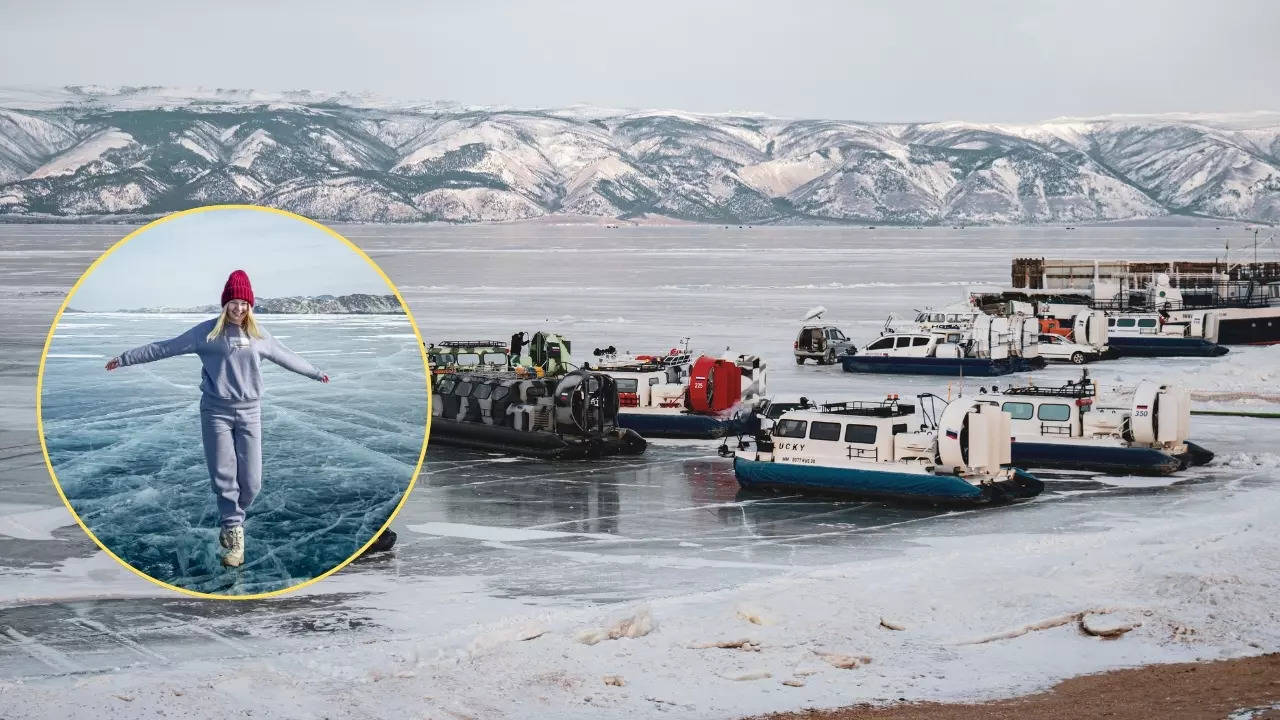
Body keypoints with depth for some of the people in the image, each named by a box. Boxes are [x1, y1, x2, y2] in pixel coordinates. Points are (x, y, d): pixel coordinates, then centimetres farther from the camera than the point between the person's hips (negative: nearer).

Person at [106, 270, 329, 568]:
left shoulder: (258, 335, 9)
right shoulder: (208, 332, -1)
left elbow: (285, 356, 24)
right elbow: (166, 348, 0)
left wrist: (315, 372, 35)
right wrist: (125, 358, -1)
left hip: (250, 412, 3)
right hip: (216, 412, -3)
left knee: (251, 480, -2)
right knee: (224, 477, -5)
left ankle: (231, 524, 21)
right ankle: (235, 537, 2)